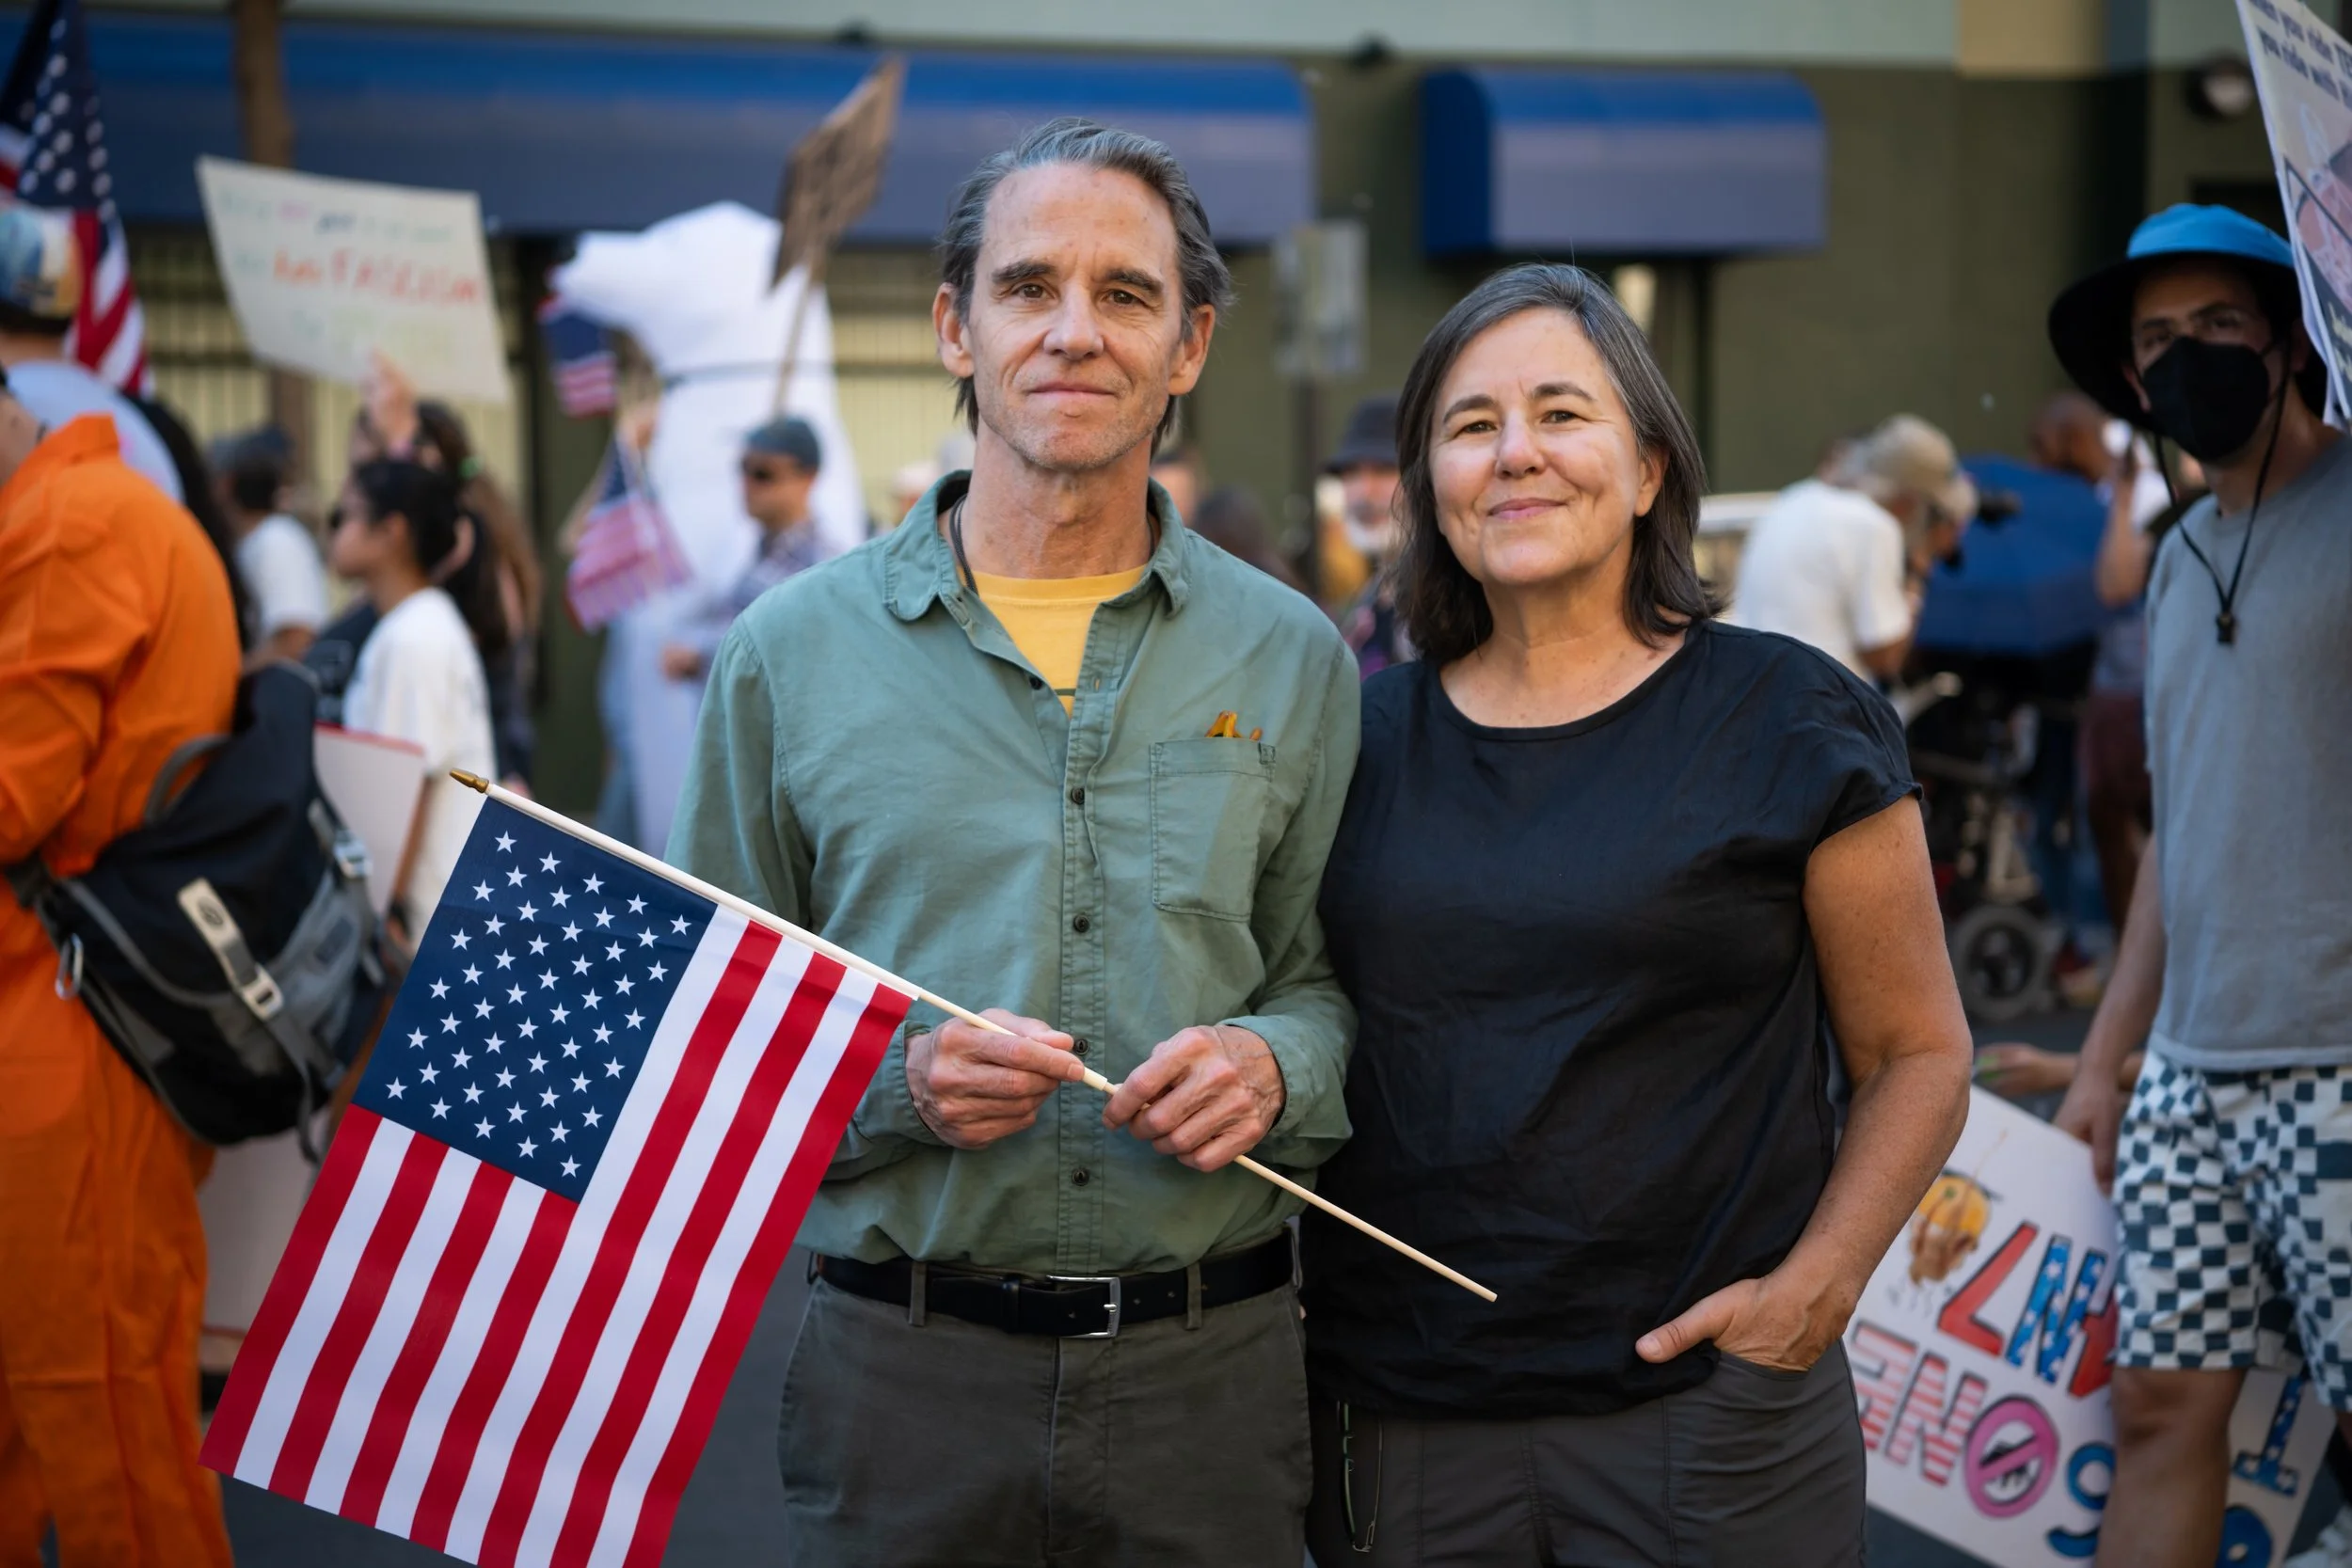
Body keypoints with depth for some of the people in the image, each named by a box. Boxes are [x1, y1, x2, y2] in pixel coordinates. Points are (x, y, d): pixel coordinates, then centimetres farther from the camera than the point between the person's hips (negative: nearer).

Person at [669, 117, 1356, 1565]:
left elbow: (1331, 980, 11)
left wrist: (1271, 1064, -11)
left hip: (1211, 1374, 1)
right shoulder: (793, 654, 2)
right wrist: (899, 1083, -14)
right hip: (902, 1372, -1)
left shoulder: (1292, 660, 6)